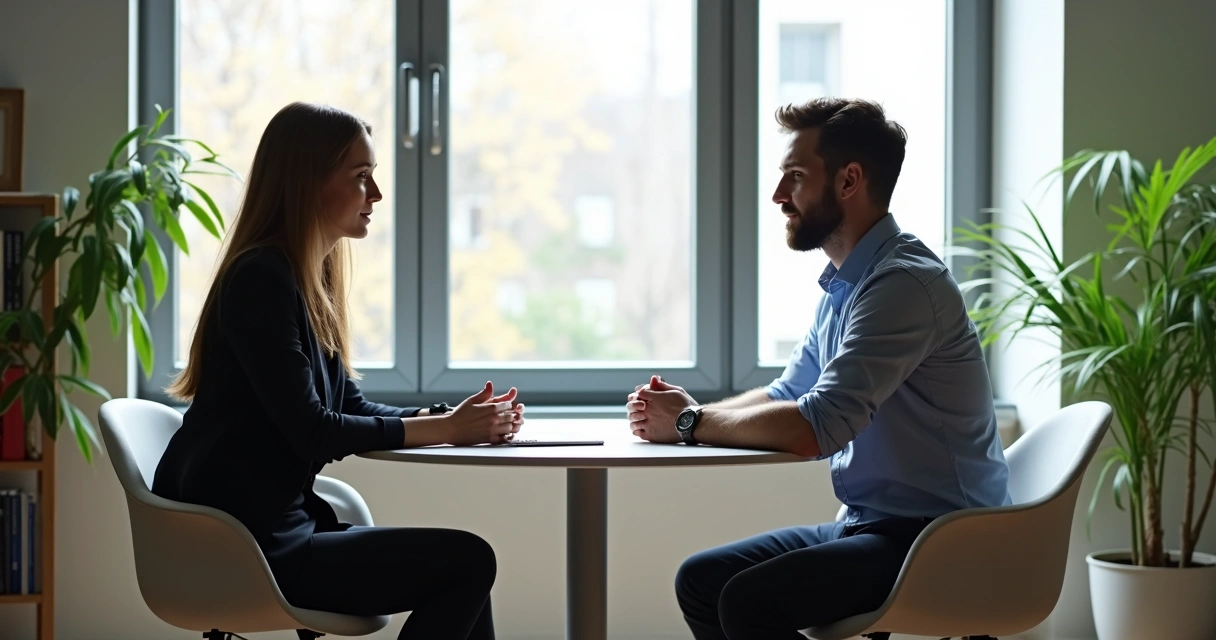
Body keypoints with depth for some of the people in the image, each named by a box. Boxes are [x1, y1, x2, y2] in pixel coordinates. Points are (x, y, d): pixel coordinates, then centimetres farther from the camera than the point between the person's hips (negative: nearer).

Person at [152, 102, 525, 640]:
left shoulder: (309, 279, 13)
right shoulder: (261, 280, -17)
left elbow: (351, 408, 12)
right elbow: (311, 431, -19)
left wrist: (455, 420, -3)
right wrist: (444, 429, -12)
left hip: (281, 528, 9)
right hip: (242, 552, -9)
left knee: (463, 562, 4)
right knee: (467, 560, -10)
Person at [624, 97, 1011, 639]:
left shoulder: (904, 284, -21)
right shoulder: (843, 285, 12)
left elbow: (814, 428, -27)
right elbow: (787, 394, 23)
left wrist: (692, 422, -11)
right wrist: (685, 411, 4)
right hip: (869, 525, 10)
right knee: (700, 579, 6)